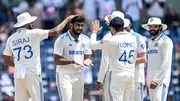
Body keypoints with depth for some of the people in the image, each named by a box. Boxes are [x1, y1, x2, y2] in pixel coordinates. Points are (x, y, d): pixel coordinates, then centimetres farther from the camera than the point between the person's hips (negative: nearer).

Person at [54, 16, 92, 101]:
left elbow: (87, 57, 10)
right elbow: (57, 61, -15)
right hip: (64, 75, -6)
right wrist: (72, 61, -28)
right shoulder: (62, 39, -12)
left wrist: (87, 61, -15)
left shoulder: (85, 39, 6)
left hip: (78, 75, 6)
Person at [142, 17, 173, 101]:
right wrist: (148, 80, 15)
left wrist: (156, 80, -18)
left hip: (160, 79, -8)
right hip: (151, 79, 8)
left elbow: (166, 63, -14)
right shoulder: (151, 42, 20)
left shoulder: (166, 41, -6)